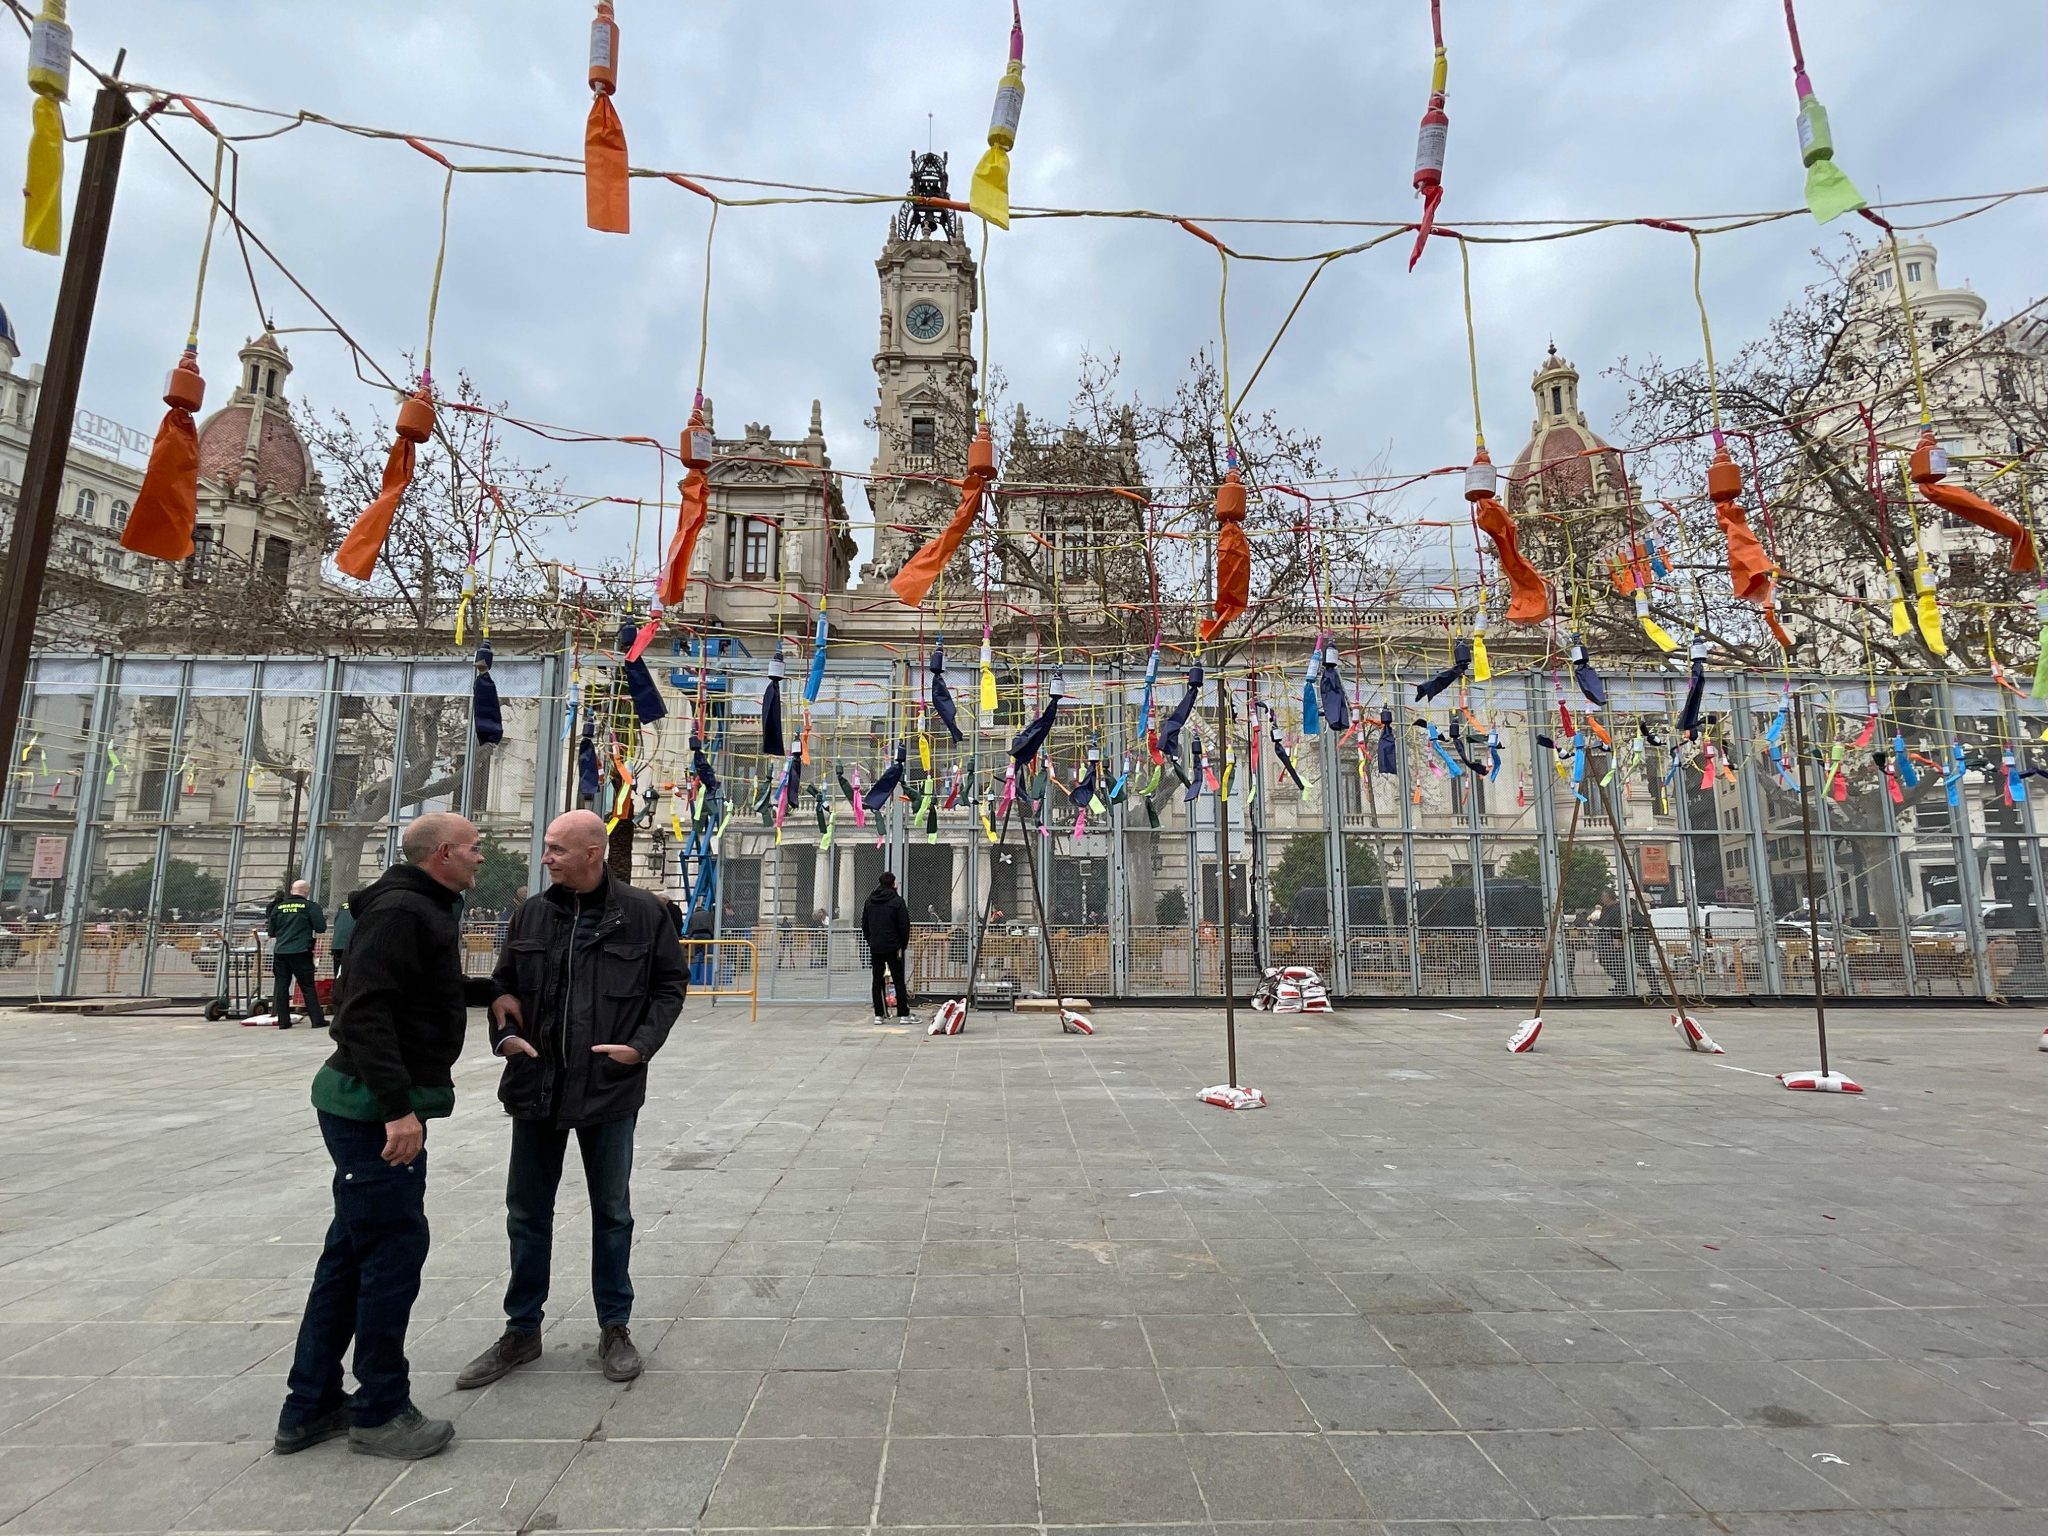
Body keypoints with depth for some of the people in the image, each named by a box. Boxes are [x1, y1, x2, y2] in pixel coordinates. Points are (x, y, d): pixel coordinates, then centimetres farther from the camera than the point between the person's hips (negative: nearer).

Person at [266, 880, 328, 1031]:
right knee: (308, 986, 1)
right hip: (300, 952, -4)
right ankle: (317, 1020, 0)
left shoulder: (278, 907, 9)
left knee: (281, 986, 9)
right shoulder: (311, 906, -4)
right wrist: (323, 918, 14)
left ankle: (283, 1021, 9)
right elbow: (321, 928, -6)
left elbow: (271, 932, 14)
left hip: (280, 951, 4)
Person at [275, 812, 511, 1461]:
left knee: (352, 1250, 17)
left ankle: (310, 1407, 30)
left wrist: (490, 992, 18)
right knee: (395, 1249, 0)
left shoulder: (426, 910, 14)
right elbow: (365, 1010, -26)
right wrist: (398, 1107, -29)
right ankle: (379, 1413, 15)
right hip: (375, 1109, -11)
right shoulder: (401, 911, -19)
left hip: (375, 1108, 11)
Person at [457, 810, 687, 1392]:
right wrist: (505, 1033, -5)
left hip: (609, 1088, -3)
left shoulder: (643, 913, -8)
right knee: (526, 1213, 15)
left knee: (612, 1212, 12)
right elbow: (504, 984, 12)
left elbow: (670, 985, -2)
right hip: (536, 1085, 3)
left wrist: (642, 1044, -13)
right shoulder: (531, 915, 2)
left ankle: (615, 1328, 30)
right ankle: (522, 1330, 34)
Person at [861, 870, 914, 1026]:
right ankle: (904, 1013, 2)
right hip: (893, 947, -4)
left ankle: (878, 1014, 8)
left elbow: (864, 924, 13)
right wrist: (903, 945, 2)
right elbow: (904, 925, -9)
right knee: (899, 980, 2)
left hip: (875, 947, 4)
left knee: (877, 981, 9)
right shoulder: (897, 901, -8)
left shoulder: (870, 901, 7)